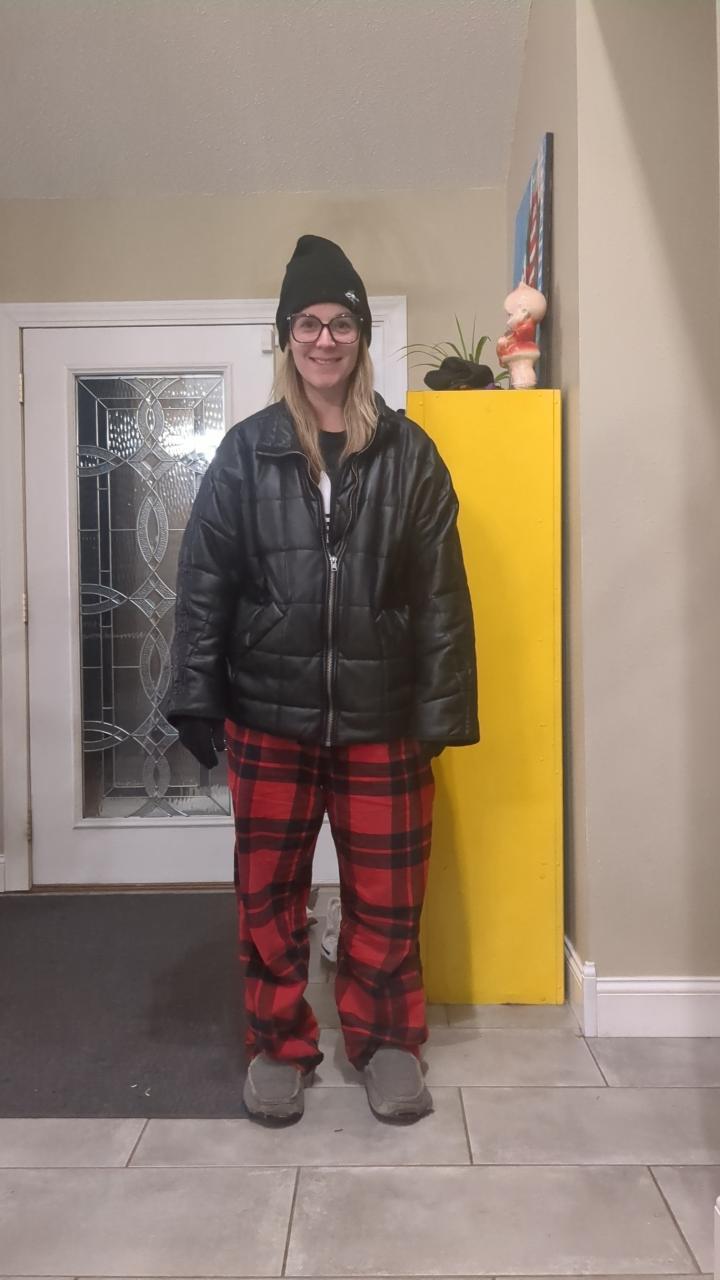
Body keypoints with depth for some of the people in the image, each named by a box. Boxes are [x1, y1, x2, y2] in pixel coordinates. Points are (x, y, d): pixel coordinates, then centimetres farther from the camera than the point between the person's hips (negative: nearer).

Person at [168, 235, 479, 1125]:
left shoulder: (407, 454, 3)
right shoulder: (246, 452, 3)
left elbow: (441, 591, 0)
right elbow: (204, 583, 1)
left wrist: (443, 708, -5)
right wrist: (197, 703, -4)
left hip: (380, 718, 0)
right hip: (269, 716, 1)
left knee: (385, 896, 10)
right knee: (268, 894, 11)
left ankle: (387, 1039, 32)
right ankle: (279, 1045, 31)